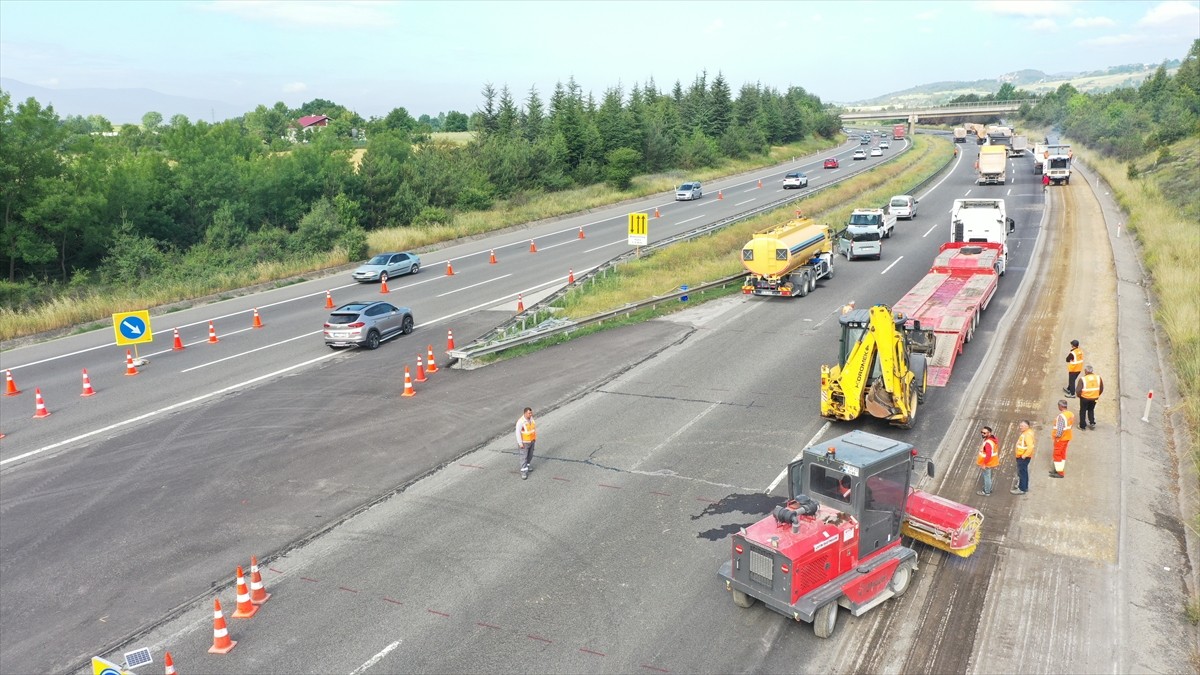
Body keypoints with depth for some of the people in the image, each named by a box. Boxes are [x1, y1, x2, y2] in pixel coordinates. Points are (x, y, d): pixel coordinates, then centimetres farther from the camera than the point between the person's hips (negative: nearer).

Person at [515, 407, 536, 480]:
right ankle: (524, 472, 2)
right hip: (524, 442, -7)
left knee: (530, 455, 19)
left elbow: (534, 427, 9)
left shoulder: (531, 418, -5)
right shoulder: (520, 421, -27)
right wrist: (520, 443, -22)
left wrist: (535, 437, 12)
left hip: (531, 440, 7)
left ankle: (526, 467, 39)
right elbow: (518, 433, -24)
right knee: (524, 457, -3)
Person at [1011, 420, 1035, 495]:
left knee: (1022, 472, -2)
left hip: (1023, 457, -10)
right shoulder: (1025, 433, 7)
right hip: (1020, 457, 10)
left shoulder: (1027, 435, -24)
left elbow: (1030, 447, -31)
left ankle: (1022, 489, 5)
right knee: (1023, 472, 20)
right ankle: (1025, 487, 32)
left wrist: (1024, 455, -25)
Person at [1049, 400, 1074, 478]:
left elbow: (1060, 428, -26)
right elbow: (1071, 425, 10)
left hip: (1061, 438, -9)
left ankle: (1060, 473, 5)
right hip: (1067, 437, 9)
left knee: (1057, 454, 1)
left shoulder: (1061, 416, -26)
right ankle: (1060, 469, 31)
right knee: (1062, 454, 19)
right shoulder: (1070, 414, 3)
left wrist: (1057, 436, -16)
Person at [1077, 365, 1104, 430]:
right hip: (1094, 398, 4)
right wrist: (1097, 395, 16)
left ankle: (1083, 425, 22)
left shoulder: (1082, 379, -20)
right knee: (1091, 410, 26)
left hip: (1084, 398, -4)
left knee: (1083, 411, 15)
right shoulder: (1098, 378, -6)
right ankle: (1092, 423, 20)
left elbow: (1079, 390, -20)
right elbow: (1101, 388, 3)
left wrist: (1079, 395, 1)